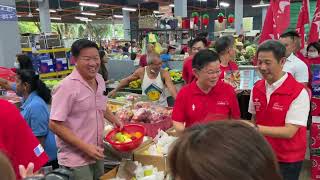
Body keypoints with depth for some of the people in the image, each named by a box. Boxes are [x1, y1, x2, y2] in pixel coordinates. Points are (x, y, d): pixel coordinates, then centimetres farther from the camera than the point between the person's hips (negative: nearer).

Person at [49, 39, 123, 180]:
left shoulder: (100, 80, 1)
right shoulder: (67, 86, -21)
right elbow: (55, 125, -20)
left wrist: (115, 120, 7)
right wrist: (85, 147, -21)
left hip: (97, 153, 7)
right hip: (76, 160, -7)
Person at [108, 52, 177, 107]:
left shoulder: (164, 73, -12)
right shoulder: (141, 71, -9)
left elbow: (171, 88, -23)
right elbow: (127, 80, 5)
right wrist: (115, 90, 6)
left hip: (162, 107, 0)